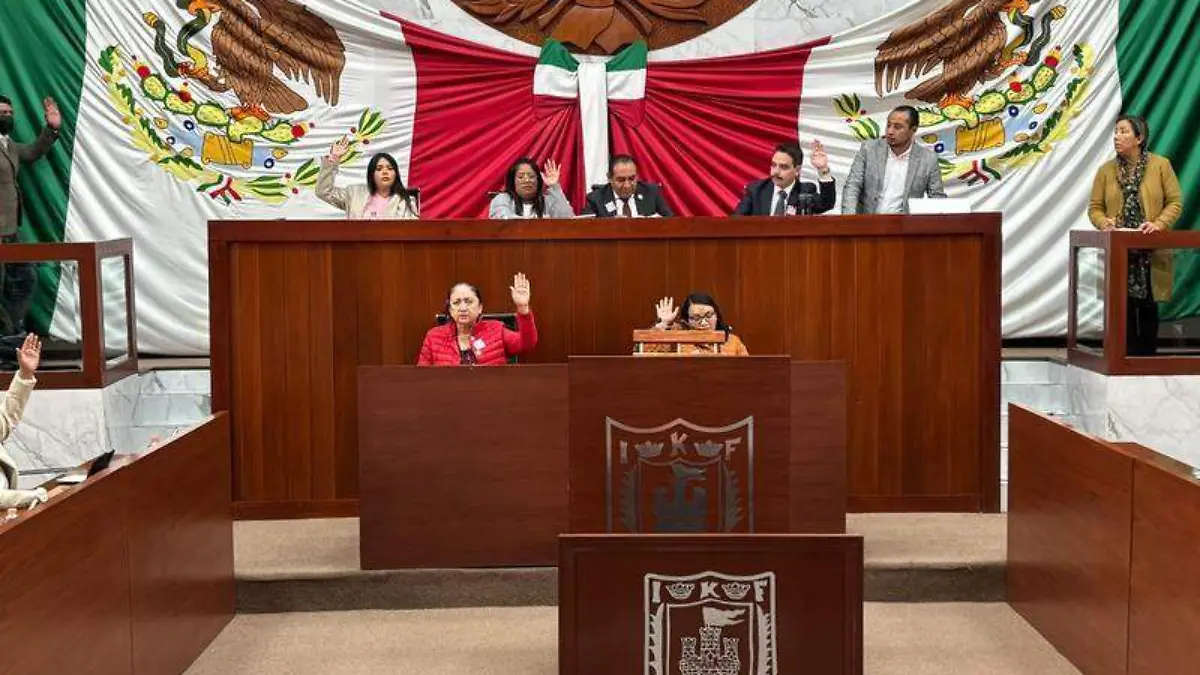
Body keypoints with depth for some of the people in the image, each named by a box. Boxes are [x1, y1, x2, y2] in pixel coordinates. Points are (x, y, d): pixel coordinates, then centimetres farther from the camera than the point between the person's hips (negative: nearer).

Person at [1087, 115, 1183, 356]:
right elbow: (1094, 208, 5)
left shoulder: (1161, 165, 0)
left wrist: (1159, 223, -18)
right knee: (1124, 309, 0)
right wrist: (1105, 223, -16)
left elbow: (1175, 202, -1)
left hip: (1152, 252, -1)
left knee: (1148, 308, 7)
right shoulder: (1106, 170, 6)